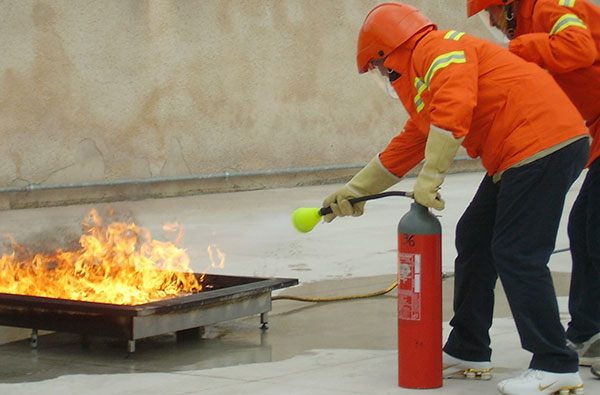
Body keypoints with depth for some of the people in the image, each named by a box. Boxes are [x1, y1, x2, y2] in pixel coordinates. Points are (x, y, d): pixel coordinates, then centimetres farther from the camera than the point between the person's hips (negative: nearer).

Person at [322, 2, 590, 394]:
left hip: (545, 144, -11)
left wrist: (430, 179, -19)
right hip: (516, 158, 11)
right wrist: (354, 190, 34)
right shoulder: (424, 83, 26)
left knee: (516, 254, -12)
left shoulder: (438, 49, -6)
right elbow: (405, 148, 31)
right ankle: (468, 352, 23)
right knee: (473, 240, 14)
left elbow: (454, 109, -21)